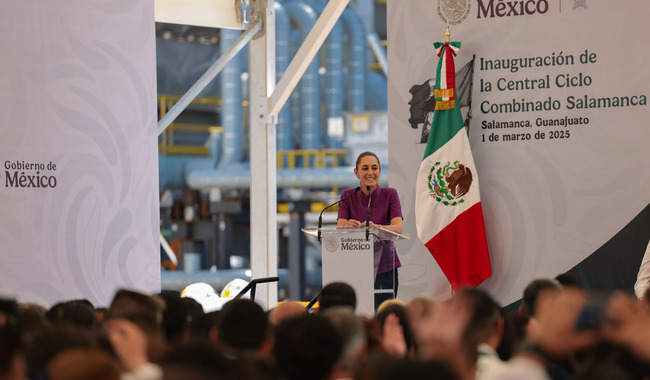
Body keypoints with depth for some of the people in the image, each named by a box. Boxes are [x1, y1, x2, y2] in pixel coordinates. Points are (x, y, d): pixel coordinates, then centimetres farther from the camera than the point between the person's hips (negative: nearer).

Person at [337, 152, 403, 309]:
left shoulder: (390, 194, 1)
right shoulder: (347, 195, 4)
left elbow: (398, 228, -13)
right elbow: (340, 228, -7)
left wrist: (376, 228, -34)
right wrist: (349, 227, -31)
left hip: (385, 267, -1)